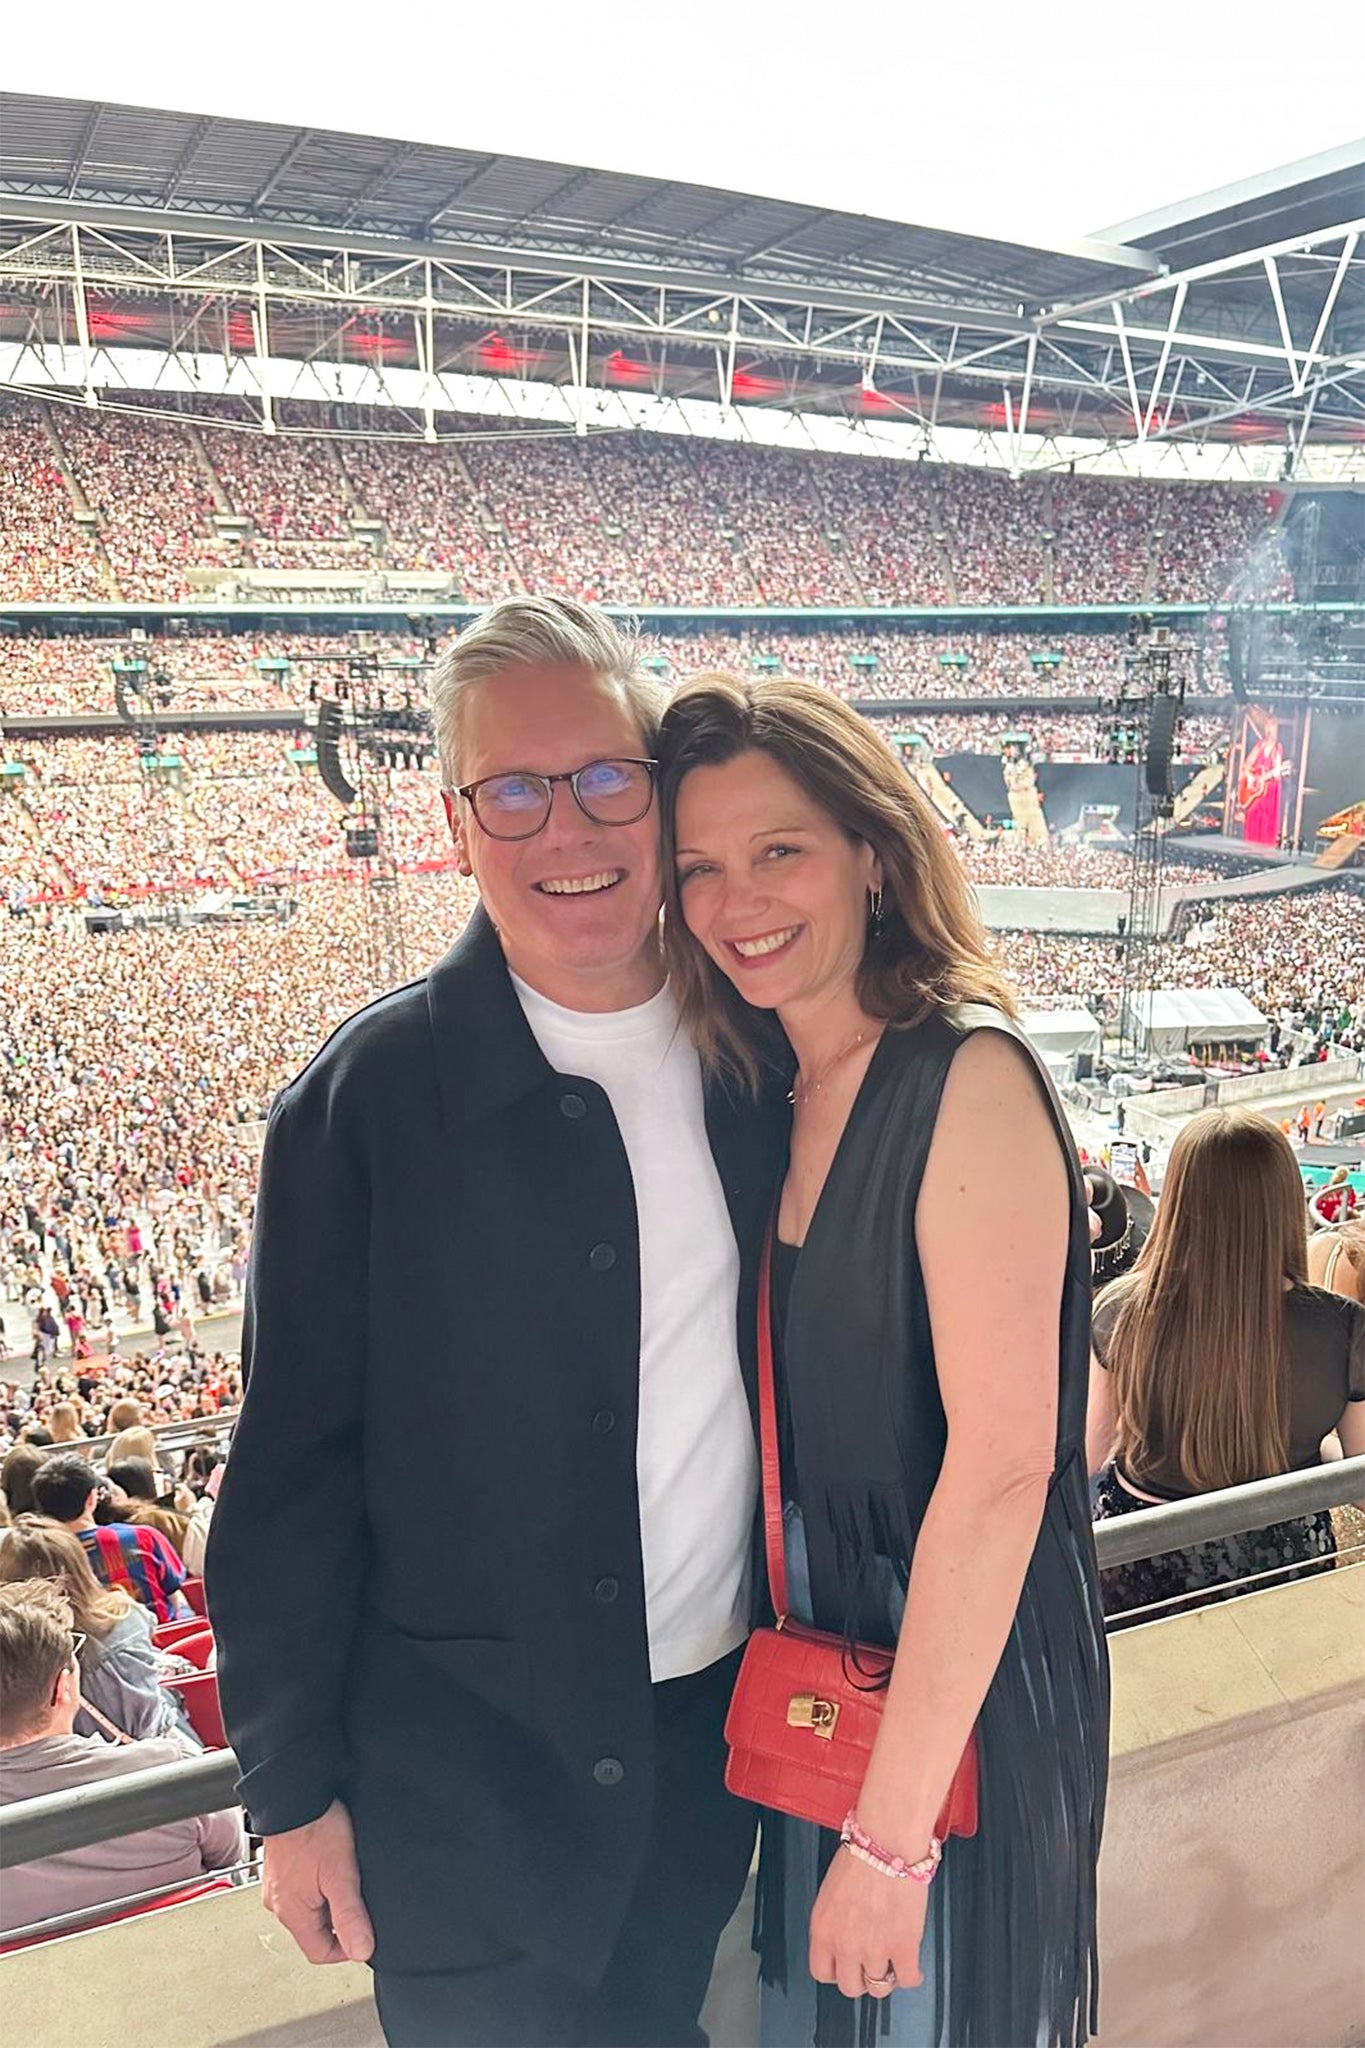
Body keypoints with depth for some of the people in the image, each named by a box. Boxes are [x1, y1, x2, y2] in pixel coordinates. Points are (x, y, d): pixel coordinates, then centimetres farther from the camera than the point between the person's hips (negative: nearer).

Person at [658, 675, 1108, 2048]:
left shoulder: (968, 1077, -21)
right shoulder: (772, 1096, 2)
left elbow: (1004, 1459, -25)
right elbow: (804, 1425, 8)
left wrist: (893, 1828, -23)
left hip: (960, 1689, -7)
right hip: (816, 1670, 7)